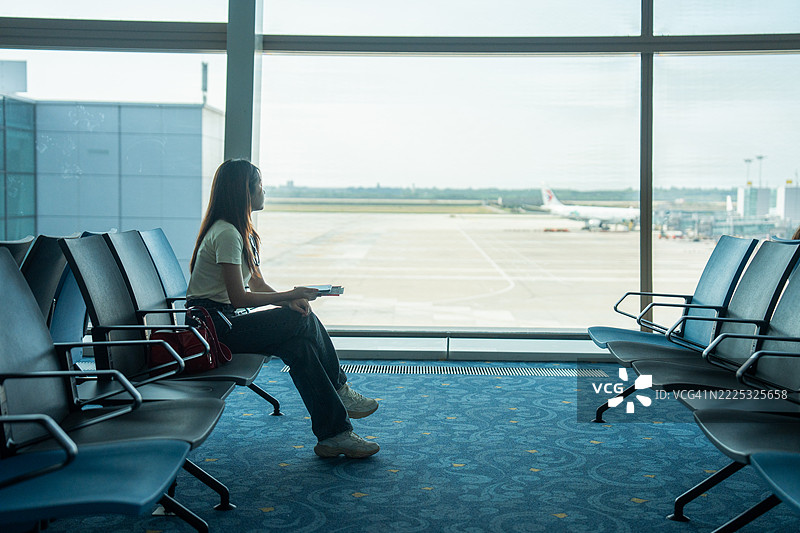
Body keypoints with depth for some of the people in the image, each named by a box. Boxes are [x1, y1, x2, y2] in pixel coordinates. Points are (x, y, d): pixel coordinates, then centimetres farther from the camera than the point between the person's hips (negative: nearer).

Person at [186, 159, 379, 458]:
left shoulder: (242, 231, 14)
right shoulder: (226, 234, -18)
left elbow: (257, 284, 13)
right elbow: (239, 298, -21)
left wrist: (289, 300, -7)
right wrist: (290, 296, -14)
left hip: (225, 320, 9)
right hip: (212, 325, -9)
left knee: (299, 346, -11)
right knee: (303, 320, -18)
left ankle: (334, 434, -10)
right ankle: (338, 389, -2)